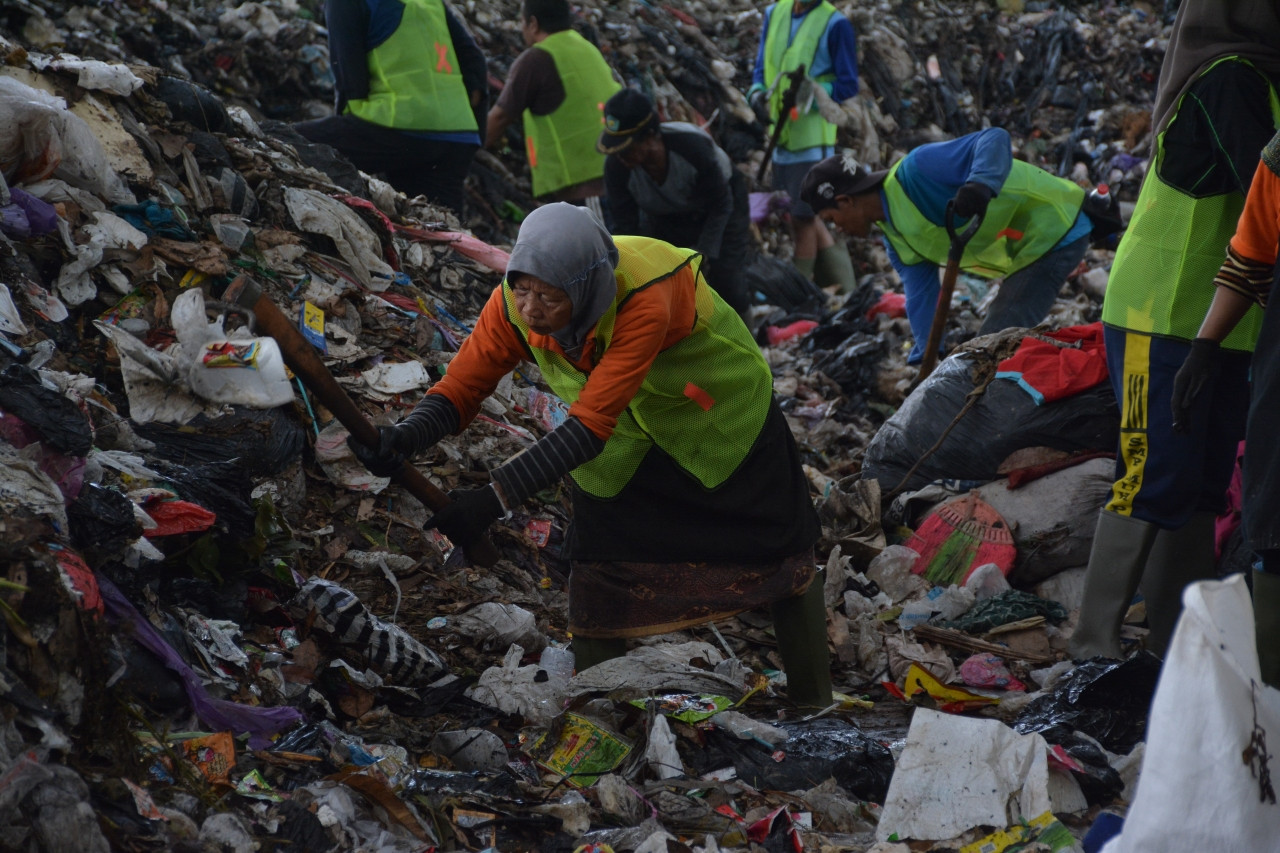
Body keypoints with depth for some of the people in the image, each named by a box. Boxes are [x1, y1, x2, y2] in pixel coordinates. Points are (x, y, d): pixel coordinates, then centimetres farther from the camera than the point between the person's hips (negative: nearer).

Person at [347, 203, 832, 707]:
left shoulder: (644, 300, -43)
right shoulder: (515, 304, -28)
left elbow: (589, 424, -45)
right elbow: (460, 388, -23)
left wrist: (497, 496, -51)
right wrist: (406, 438, -44)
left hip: (719, 409, -3)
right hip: (623, 441, 3)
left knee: (779, 554, 8)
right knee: (595, 582, -5)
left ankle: (815, 712, 26)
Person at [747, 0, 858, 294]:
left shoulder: (835, 25, -10)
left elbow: (848, 85, -9)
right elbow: (761, 68, 15)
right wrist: (757, 94, -6)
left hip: (812, 137, -7)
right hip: (781, 135, 7)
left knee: (803, 218, -4)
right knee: (805, 217, 13)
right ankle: (845, 292, 22)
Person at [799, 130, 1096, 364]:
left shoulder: (915, 170, -23)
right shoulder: (896, 237, 7)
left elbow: (994, 139, -29)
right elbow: (920, 294, 11)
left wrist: (981, 184, -47)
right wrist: (925, 359, 7)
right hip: (1026, 250, 10)